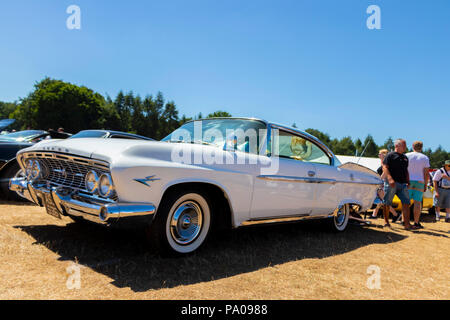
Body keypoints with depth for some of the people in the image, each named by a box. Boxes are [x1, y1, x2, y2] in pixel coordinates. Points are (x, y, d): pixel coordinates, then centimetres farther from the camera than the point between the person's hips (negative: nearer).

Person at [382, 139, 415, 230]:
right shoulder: (390, 155, 0)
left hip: (403, 184, 6)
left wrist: (408, 181, 17)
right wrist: (390, 178, -22)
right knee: (387, 203, 0)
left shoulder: (405, 157, 21)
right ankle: (386, 221, 12)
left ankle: (407, 224, -1)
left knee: (406, 203, -2)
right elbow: (385, 167, -9)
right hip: (391, 183, -6)